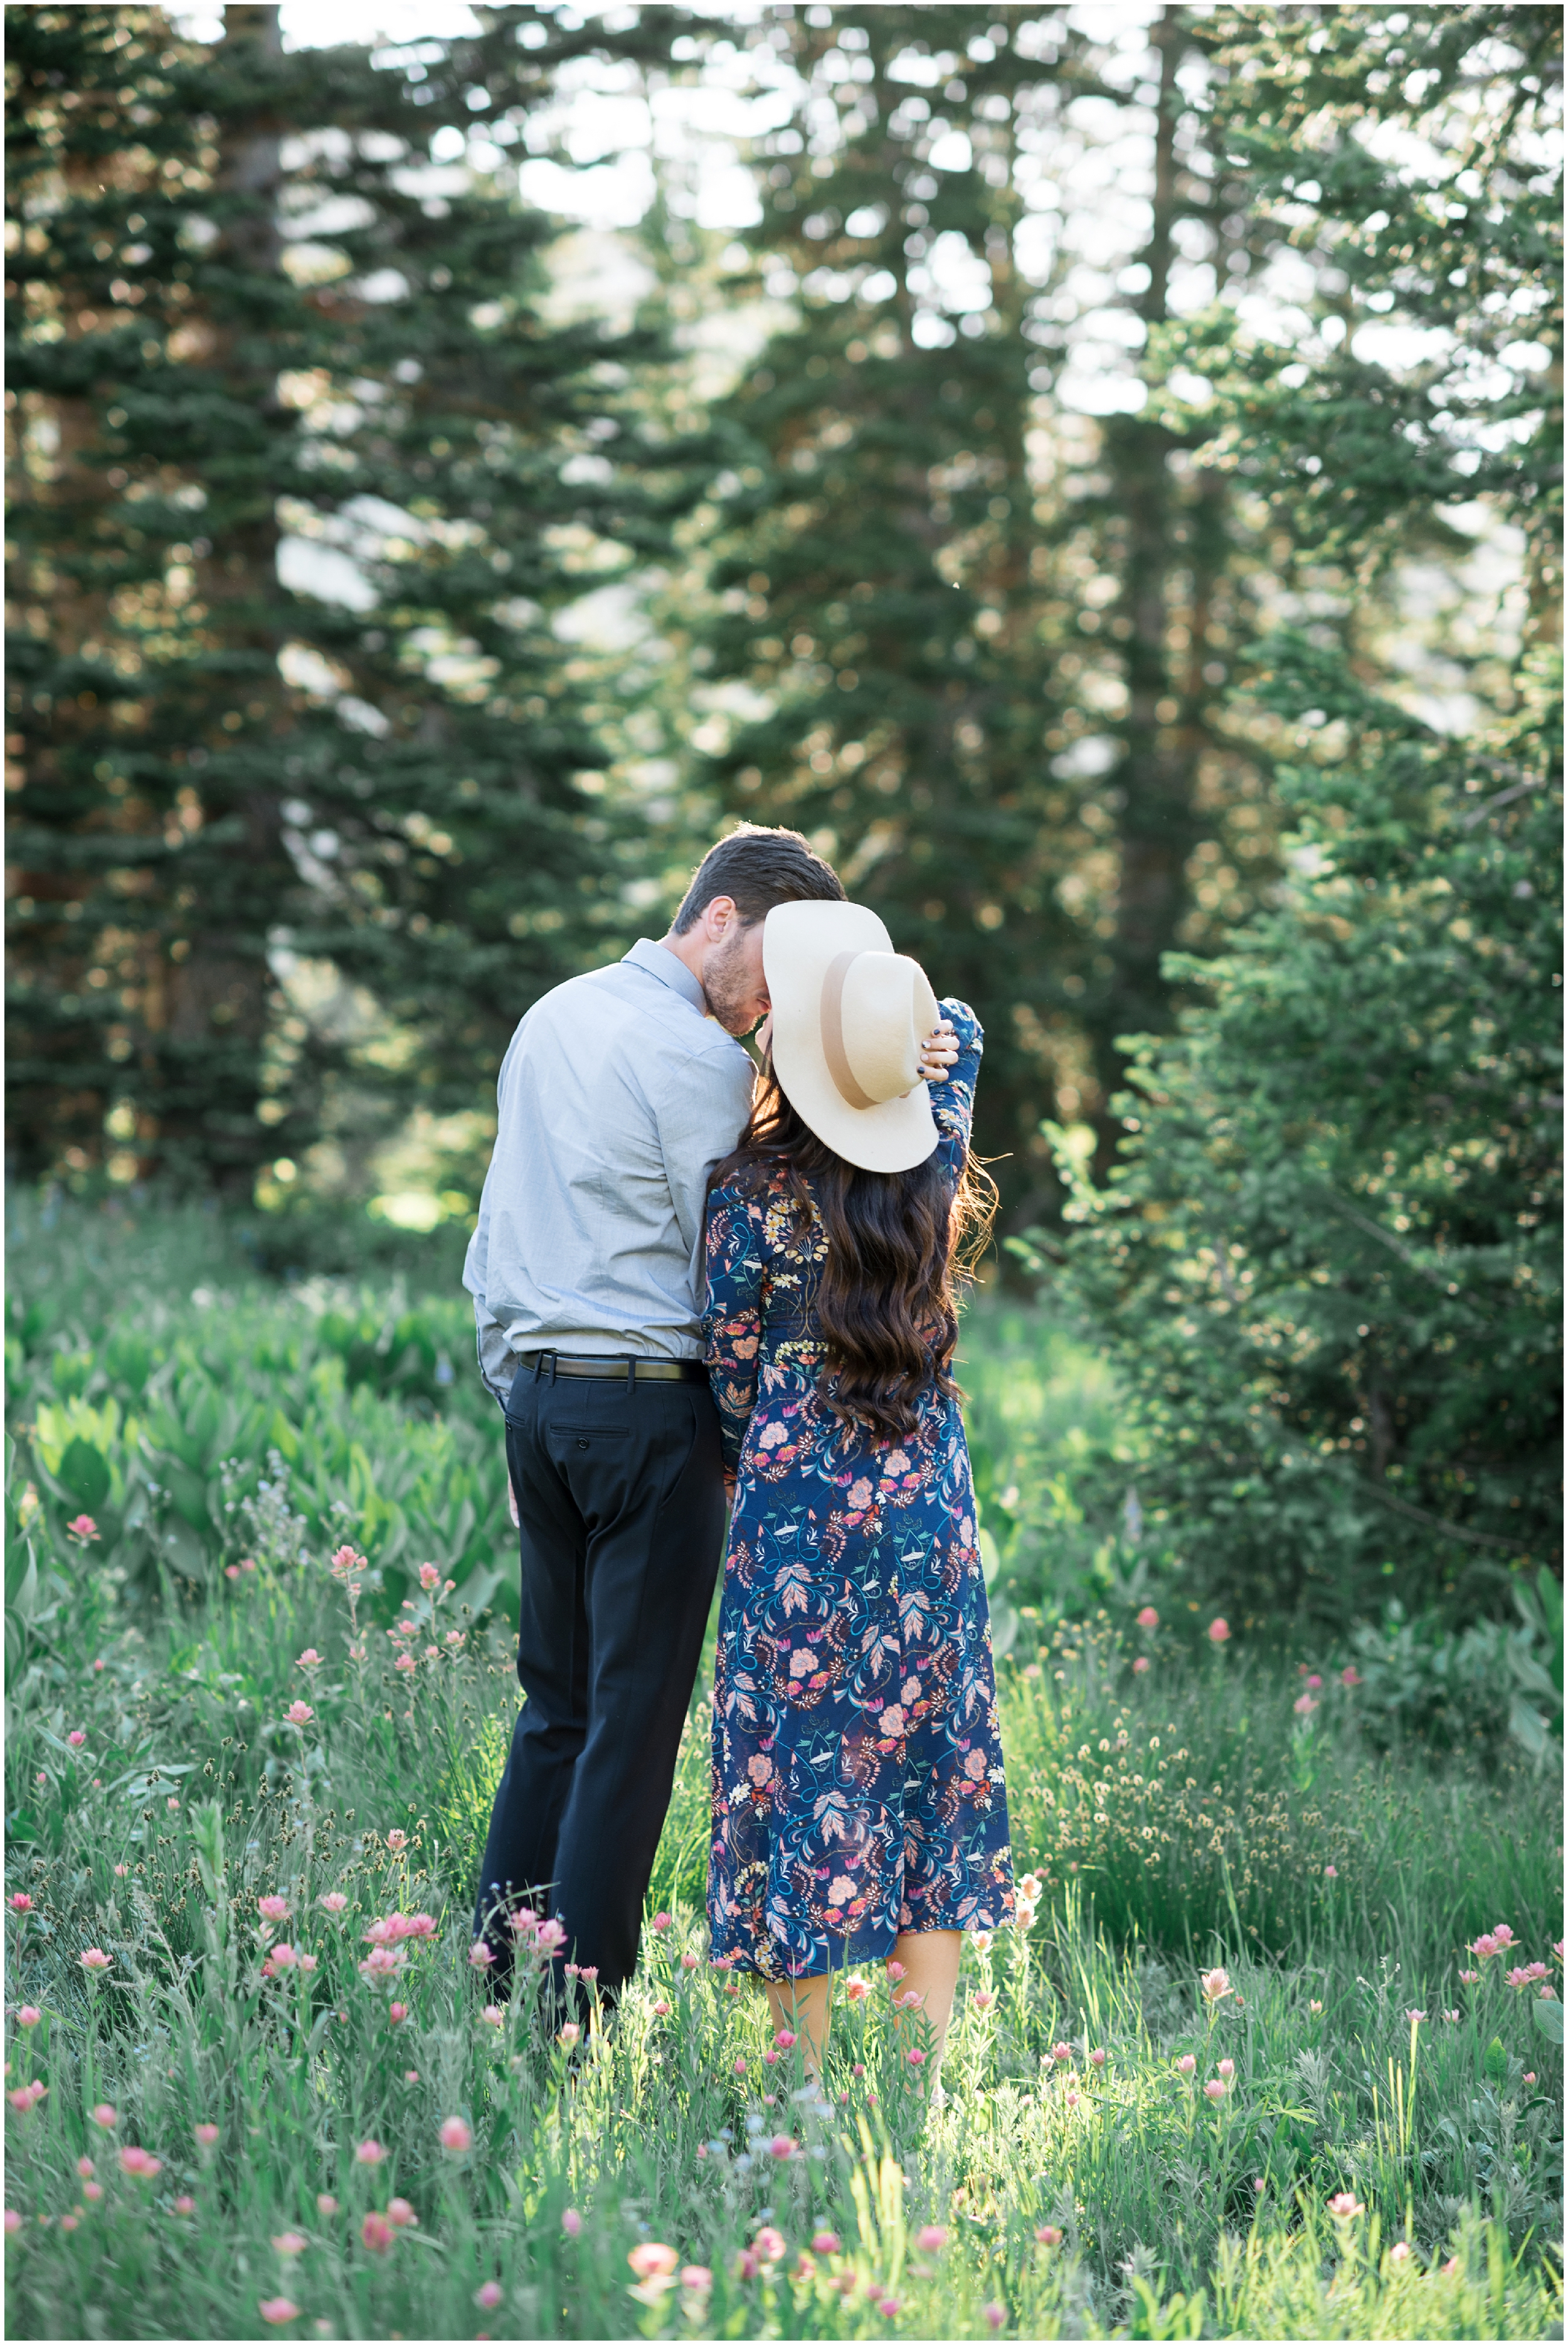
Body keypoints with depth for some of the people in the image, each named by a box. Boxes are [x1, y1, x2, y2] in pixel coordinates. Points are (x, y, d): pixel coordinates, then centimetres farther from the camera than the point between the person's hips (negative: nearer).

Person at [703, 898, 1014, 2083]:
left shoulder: (751, 1193, -12)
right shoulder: (939, 1159, 0)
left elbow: (734, 1377, -3)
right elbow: (960, 1026, 20)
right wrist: (884, 1010, 7)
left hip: (798, 1508, -4)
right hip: (931, 1509, 4)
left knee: (802, 1774, 4)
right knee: (928, 1766, 11)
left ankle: (808, 2081, 8)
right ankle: (925, 2071, 13)